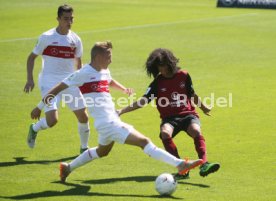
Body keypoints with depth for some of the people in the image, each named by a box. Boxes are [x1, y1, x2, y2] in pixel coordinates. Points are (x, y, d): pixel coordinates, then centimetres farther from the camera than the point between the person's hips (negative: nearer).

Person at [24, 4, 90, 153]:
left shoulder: (75, 40, 4)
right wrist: (29, 79, -6)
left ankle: (84, 148, 22)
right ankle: (34, 129, 17)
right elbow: (32, 57, 2)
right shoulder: (46, 37, -6)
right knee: (52, 120, -17)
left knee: (83, 117, 0)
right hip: (49, 82, -4)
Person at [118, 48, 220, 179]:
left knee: (196, 131, -35)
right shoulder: (157, 82, 4)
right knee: (165, 133, -35)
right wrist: (122, 111, -10)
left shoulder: (183, 76, 5)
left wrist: (203, 107, 30)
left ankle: (204, 164, -44)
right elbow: (143, 101, -1)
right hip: (169, 118, 0)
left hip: (188, 114, 0)